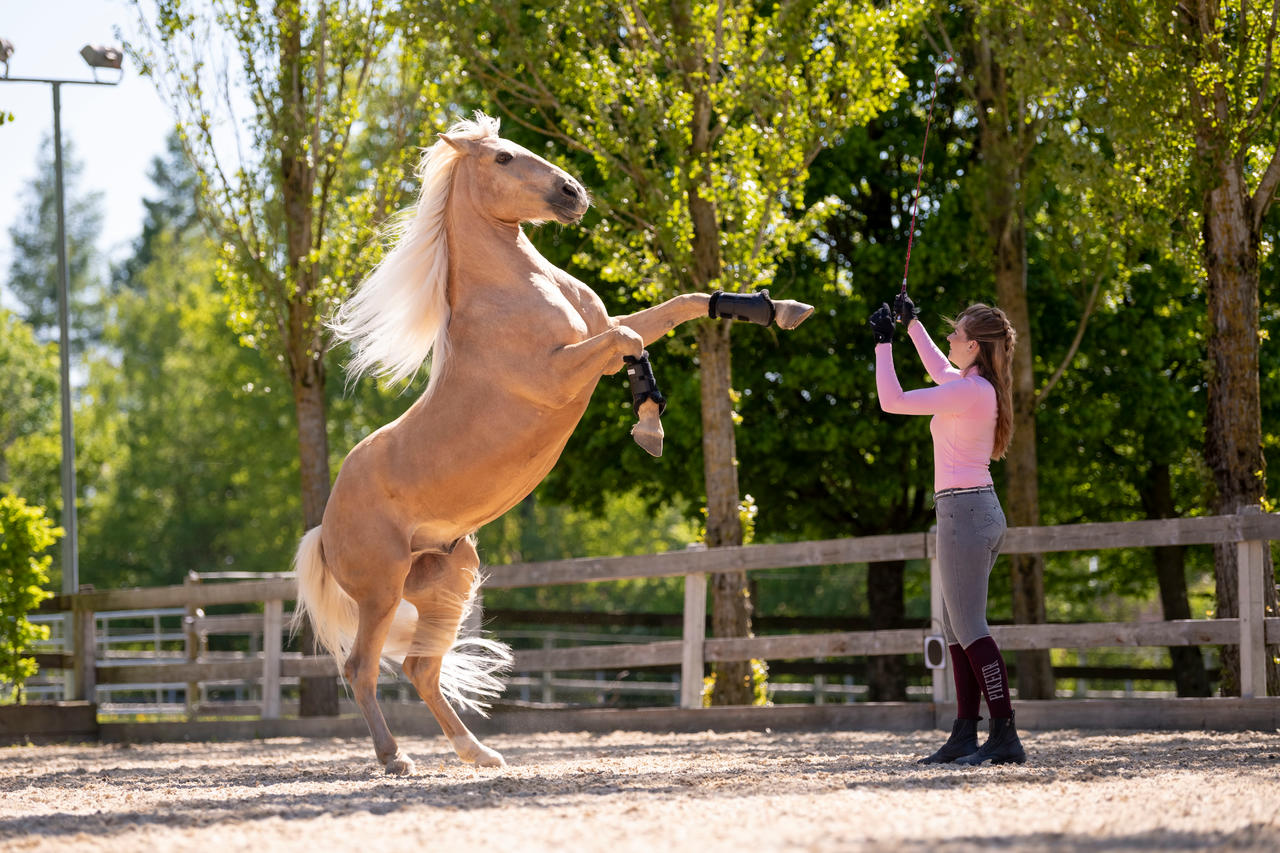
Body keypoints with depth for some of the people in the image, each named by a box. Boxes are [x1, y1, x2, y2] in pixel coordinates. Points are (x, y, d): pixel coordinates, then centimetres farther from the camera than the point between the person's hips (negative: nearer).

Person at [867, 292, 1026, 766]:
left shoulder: (970, 391, -16)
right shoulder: (979, 386, 11)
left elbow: (892, 401, -15)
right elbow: (939, 370, 34)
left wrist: (883, 341, -4)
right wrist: (911, 324, 37)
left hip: (964, 510, -10)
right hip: (981, 510, 10)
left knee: (970, 629, -10)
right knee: (956, 628, 11)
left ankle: (1005, 736, -14)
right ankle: (965, 736, 11)